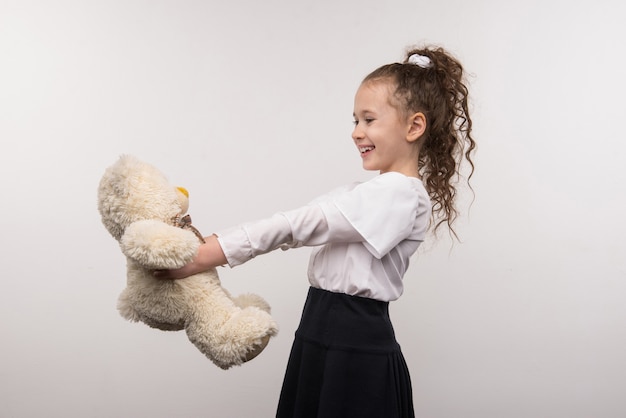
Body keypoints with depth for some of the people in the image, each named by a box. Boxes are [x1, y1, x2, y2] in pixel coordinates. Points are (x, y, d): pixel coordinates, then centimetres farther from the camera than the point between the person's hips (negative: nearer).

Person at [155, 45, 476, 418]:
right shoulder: (371, 192, 16)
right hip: (323, 338, 9)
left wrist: (211, 254, -21)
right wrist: (211, 243, -5)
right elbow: (304, 226, 6)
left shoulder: (399, 193, -15)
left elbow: (302, 226, -20)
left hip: (356, 348, -9)